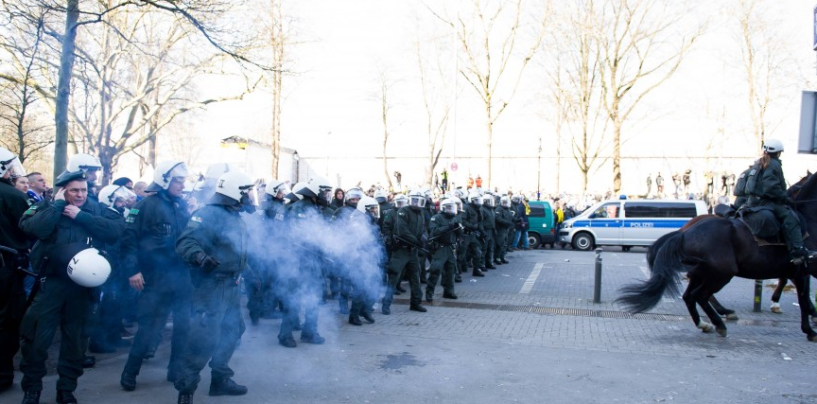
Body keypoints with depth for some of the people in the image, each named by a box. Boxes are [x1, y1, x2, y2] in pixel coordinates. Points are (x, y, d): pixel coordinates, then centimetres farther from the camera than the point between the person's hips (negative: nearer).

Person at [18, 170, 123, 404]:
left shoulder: (96, 210, 4)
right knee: (36, 338, -1)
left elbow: (116, 229, -14)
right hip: (51, 282, -1)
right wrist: (57, 204, -12)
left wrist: (80, 216, -14)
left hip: (82, 284, 2)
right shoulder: (47, 208, 2)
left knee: (75, 338, 12)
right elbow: (35, 229, -19)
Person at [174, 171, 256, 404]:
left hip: (231, 285, 10)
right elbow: (186, 242, -27)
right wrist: (200, 257, -44)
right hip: (212, 285, -10)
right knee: (206, 336, -10)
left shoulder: (236, 217, 12)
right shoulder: (209, 214, -17)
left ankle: (220, 379, 31)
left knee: (232, 331, 16)